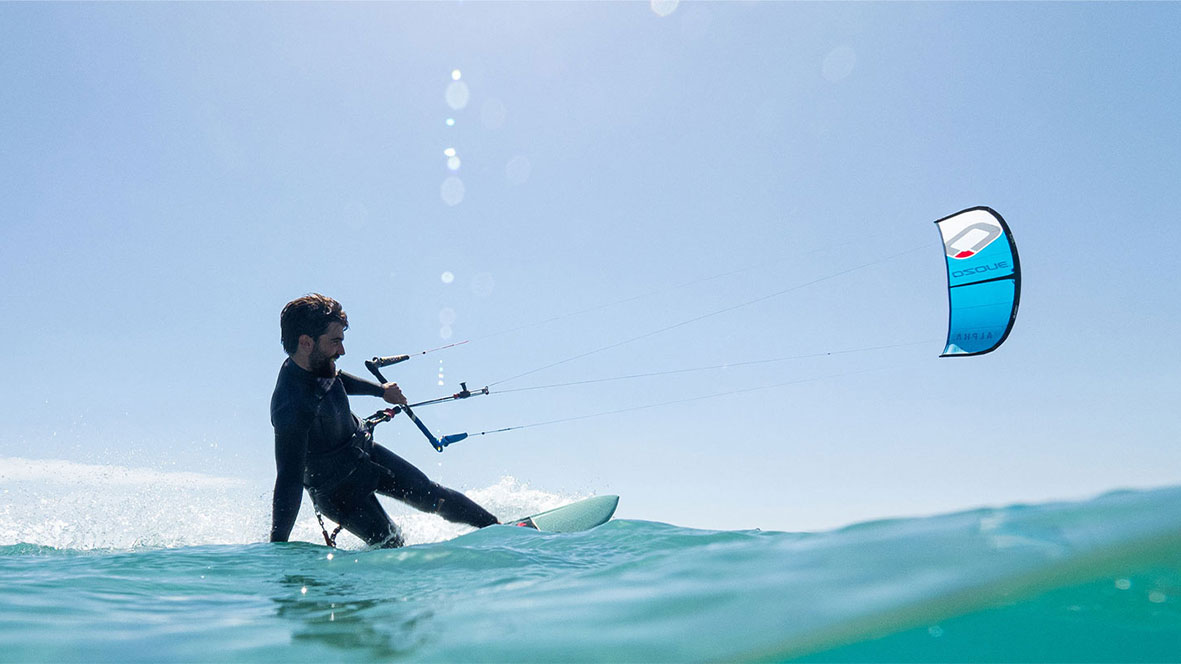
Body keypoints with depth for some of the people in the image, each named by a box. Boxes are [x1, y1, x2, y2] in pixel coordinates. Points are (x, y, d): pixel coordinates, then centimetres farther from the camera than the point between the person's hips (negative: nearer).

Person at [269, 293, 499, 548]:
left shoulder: (316, 365, -9)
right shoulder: (291, 407, -35)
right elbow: (289, 480, -34)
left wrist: (381, 389, 28)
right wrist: (277, 545, -33)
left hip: (365, 452, 8)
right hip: (337, 489, -8)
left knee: (428, 493, 14)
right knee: (391, 545, -7)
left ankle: (495, 526, 28)